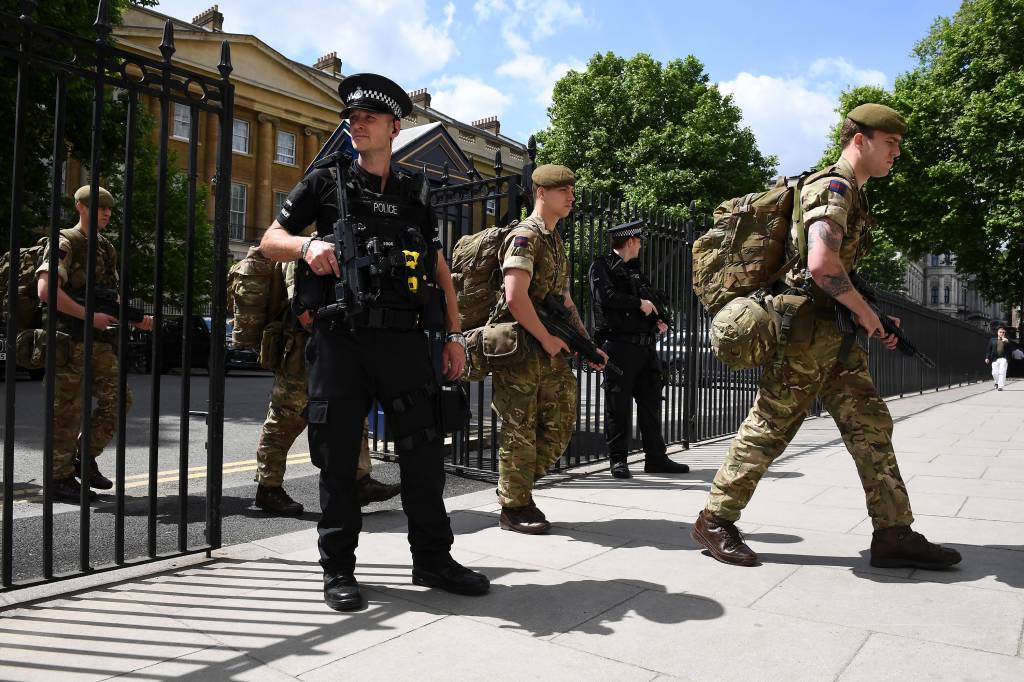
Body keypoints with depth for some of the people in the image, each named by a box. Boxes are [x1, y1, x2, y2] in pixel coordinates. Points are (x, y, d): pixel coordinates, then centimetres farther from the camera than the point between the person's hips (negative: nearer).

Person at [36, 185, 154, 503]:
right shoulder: (65, 243, -8)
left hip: (100, 341, 7)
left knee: (118, 399, 6)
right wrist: (90, 315, -21)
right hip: (70, 341, -7)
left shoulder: (107, 250, 16)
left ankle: (85, 458, 21)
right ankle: (61, 478, 11)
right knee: (68, 411, 0)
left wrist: (136, 319, 6)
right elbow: (45, 289, -22)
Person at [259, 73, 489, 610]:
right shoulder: (326, 182, 9)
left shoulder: (414, 197, 16)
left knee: (424, 450, 3)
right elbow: (270, 240, 9)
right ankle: (338, 570, 17)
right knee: (337, 455, 3)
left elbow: (439, 267, 17)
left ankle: (432, 559, 18)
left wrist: (454, 335, 9)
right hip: (340, 338, -2)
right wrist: (308, 244, -15)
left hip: (403, 339, 2)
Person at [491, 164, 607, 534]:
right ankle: (514, 507, 14)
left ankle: (516, 487, 26)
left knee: (559, 427, 11)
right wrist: (547, 339, -15)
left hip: (550, 349, 9)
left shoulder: (557, 242, 20)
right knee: (521, 429, 0)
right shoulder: (525, 236, -10)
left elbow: (564, 301, 23)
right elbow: (515, 297, -22)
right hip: (520, 347, -9)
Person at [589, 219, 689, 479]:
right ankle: (618, 460, 6)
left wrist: (658, 319, 9)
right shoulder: (602, 267, 0)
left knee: (651, 402, 10)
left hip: (645, 346, 8)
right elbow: (605, 296, -18)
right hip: (618, 344, -8)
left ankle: (656, 458, 18)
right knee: (618, 404, -3)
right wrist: (640, 303, -9)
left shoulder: (635, 270, 24)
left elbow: (651, 298, 30)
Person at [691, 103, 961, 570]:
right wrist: (864, 310, -14)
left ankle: (893, 535, 14)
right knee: (769, 428, -4)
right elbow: (821, 264, -28)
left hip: (835, 335, 10)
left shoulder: (852, 194, 22)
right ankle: (714, 521, 7)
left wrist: (871, 319, 18)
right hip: (808, 330, -10)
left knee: (871, 426, 8)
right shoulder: (834, 185, -11)